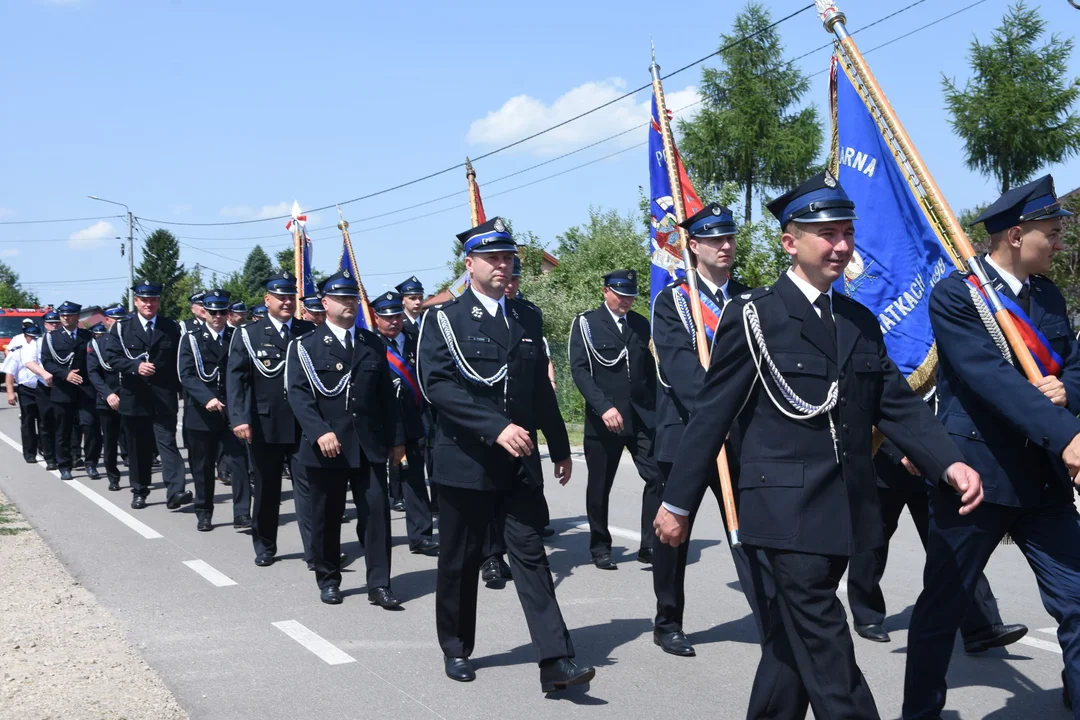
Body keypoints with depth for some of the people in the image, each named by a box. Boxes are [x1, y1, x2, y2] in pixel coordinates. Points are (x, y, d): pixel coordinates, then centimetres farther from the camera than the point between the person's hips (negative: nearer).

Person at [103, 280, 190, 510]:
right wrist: (136, 366, -21)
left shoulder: (172, 327, 7)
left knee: (167, 442, -10)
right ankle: (139, 491, 21)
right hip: (134, 398, 1)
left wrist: (181, 389, -1)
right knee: (138, 447, 9)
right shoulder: (122, 328, 5)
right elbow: (111, 357, -6)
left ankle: (175, 491, -19)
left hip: (164, 398, -1)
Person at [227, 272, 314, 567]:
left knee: (307, 486, -1)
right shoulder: (248, 334, 1)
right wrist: (239, 418, -18)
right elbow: (235, 379, -6)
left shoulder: (309, 332, 6)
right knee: (266, 489, 11)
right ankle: (264, 547, 25)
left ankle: (314, 549, 0)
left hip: (303, 425, 1)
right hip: (265, 425, -1)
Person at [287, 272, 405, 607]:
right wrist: (320, 432, -22)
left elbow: (386, 395, 13)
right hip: (325, 448, -2)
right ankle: (328, 580, 23)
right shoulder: (306, 346, 2)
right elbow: (298, 394, -9)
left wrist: (396, 438, 9)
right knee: (326, 517, 8)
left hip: (369, 446, 2)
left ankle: (379, 585, -1)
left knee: (376, 512, -5)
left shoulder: (374, 345, 13)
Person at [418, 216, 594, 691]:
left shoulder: (527, 318, 11)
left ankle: (556, 662, -6)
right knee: (460, 561, 9)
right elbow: (438, 386, -17)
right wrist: (496, 428, -25)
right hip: (465, 461, -3)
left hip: (520, 463, 3)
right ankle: (456, 650, 27)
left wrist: (559, 447, 18)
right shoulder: (444, 319, -4)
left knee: (531, 555, -2)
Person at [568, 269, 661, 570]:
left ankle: (650, 545, 0)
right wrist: (604, 407, -20)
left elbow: (650, 371, 16)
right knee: (599, 486, 6)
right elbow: (579, 370, -9)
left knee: (658, 476, -9)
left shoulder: (641, 325, 13)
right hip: (603, 418, -3)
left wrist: (656, 408, 7)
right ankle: (600, 548, 21)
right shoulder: (585, 324, 0)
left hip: (642, 417, 3)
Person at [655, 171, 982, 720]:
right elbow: (712, 414, -5)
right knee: (824, 643, -7)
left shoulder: (861, 323, 13)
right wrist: (677, 502, -4)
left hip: (847, 511, 6)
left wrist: (949, 462, -10)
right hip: (788, 509, -6)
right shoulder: (753, 316, -6)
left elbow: (898, 404, 8)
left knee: (793, 636, 15)